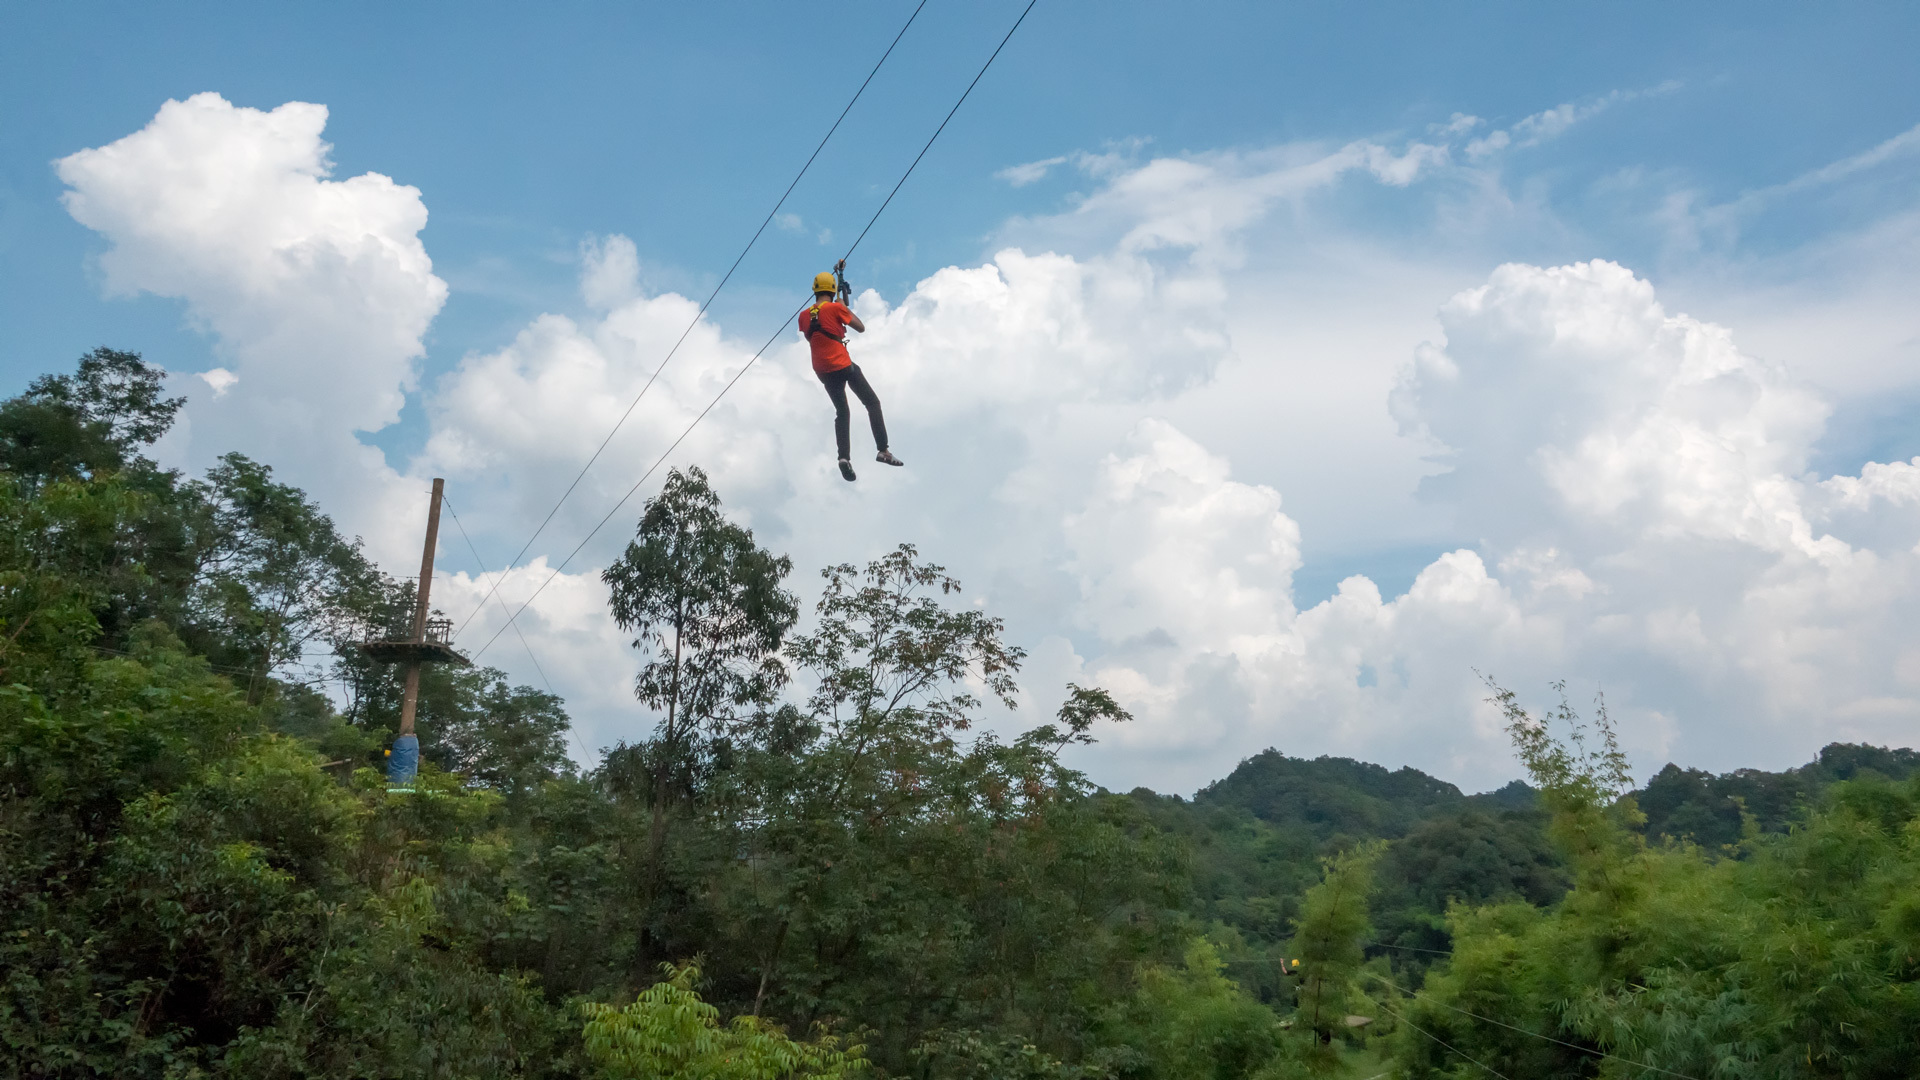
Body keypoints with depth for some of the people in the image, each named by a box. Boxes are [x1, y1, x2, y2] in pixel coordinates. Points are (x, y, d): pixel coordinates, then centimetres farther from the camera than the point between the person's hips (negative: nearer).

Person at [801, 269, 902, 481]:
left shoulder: (804, 316, 7)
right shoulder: (836, 308, -8)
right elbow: (861, 328, -1)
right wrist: (846, 308, 11)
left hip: (823, 372, 5)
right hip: (842, 366, -5)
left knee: (841, 412, 16)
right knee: (872, 402, 7)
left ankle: (844, 456, -3)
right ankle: (883, 450, -2)